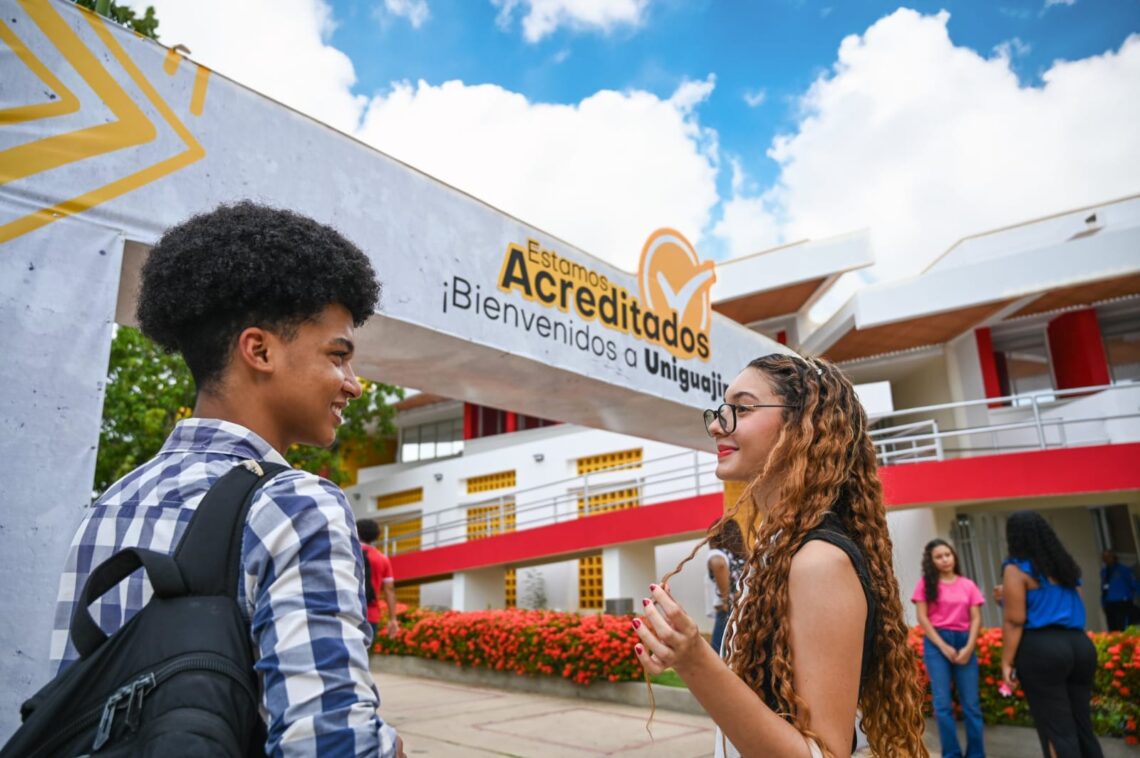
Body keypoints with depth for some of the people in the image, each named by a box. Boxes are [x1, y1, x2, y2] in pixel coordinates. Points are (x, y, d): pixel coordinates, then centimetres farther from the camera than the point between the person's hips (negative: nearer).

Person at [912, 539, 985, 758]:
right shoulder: (926, 584, 2)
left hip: (964, 642, 2)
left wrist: (969, 647, -8)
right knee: (943, 704, -3)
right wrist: (943, 647, -9)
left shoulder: (968, 585, 7)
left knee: (971, 703, 2)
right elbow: (922, 618, -2)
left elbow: (976, 619, 4)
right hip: (937, 643, -2)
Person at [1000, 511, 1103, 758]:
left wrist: (1006, 662, -10)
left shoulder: (1016, 568, -7)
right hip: (1079, 644, 7)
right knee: (1082, 726, 14)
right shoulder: (1066, 565, 15)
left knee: (1057, 732, -1)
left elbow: (1014, 621, -12)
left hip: (1040, 648, -7)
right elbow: (1077, 609, 21)